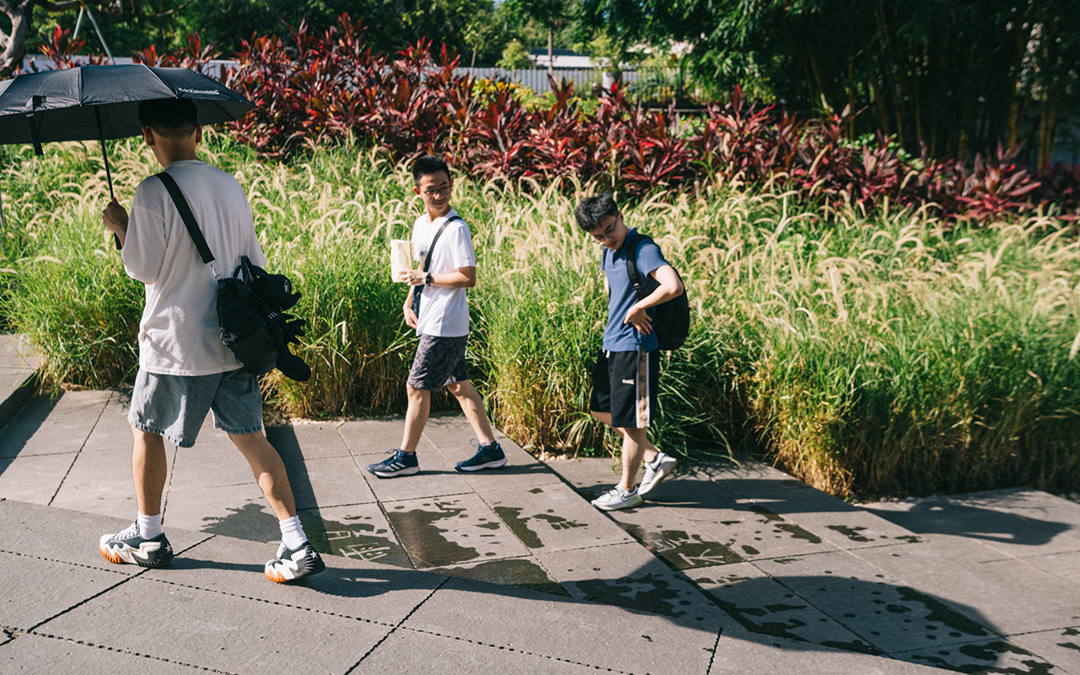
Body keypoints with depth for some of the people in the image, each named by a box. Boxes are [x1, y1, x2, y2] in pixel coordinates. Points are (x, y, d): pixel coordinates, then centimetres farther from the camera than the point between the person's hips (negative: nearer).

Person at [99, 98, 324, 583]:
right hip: (232, 339, 5)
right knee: (249, 436, 7)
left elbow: (141, 268, -10)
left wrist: (119, 226, 6)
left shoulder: (154, 192, -13)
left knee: (146, 430, 17)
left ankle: (148, 538, 30)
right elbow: (255, 263, 11)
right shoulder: (231, 187, 6)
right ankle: (297, 546, 1)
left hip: (175, 341, -5)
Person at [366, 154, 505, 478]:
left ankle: (406, 457, 14)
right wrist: (409, 302, 11)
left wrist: (426, 278, -18)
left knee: (417, 386, -1)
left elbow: (468, 278, -19)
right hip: (432, 321, 9)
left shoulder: (456, 228, -15)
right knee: (458, 384, 13)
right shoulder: (421, 224, 11)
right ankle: (490, 449, 21)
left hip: (446, 326, -9)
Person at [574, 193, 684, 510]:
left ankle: (627, 489, 18)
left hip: (636, 348, -10)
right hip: (611, 344, 10)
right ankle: (655, 459, 29)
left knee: (630, 420, 2)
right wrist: (630, 310, 8)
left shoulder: (643, 249, -19)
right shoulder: (608, 253, 9)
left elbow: (673, 287, -35)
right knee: (602, 410, 18)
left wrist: (636, 308, -20)